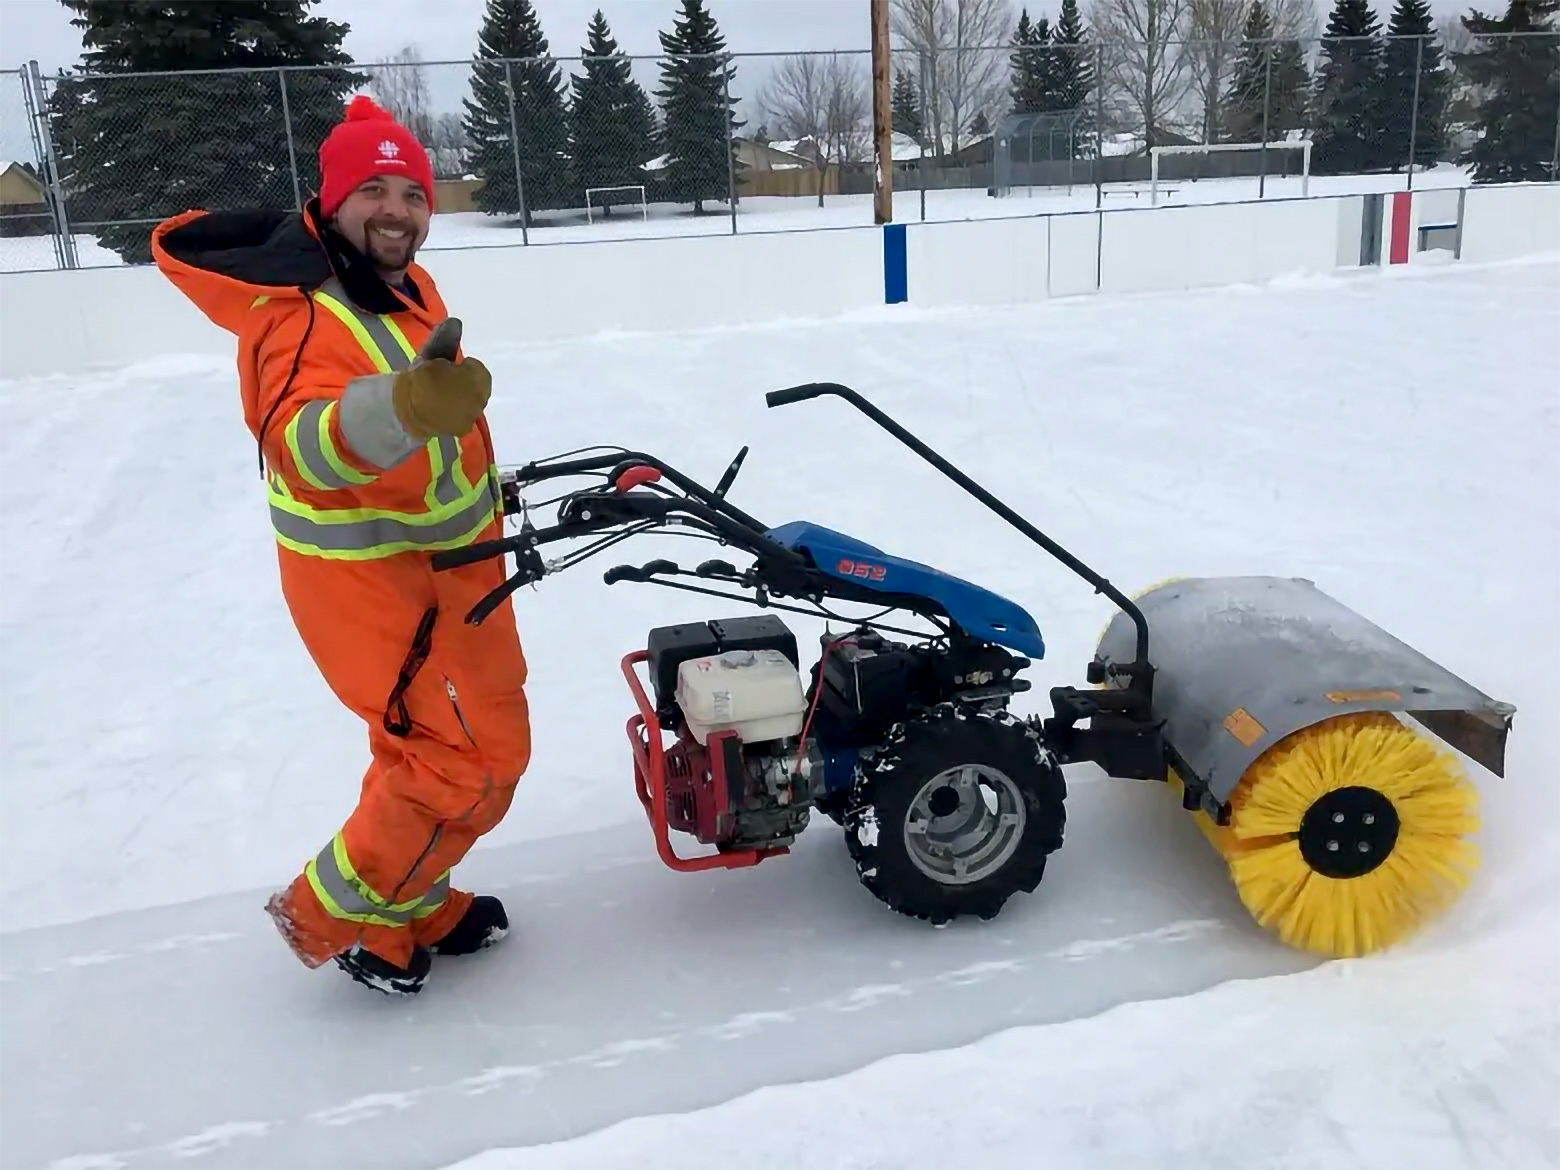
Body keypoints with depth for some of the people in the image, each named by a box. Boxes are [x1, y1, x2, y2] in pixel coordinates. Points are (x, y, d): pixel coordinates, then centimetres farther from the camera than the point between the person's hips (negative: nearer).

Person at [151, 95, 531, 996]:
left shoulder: (404, 282, 6)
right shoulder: (296, 312, -23)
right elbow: (306, 445, -42)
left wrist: (481, 483, 31)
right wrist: (403, 407, -61)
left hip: (441, 559, 9)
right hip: (372, 578, -9)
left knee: (435, 747, 19)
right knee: (474, 759, -7)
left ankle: (416, 903, 38)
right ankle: (331, 915, 13)